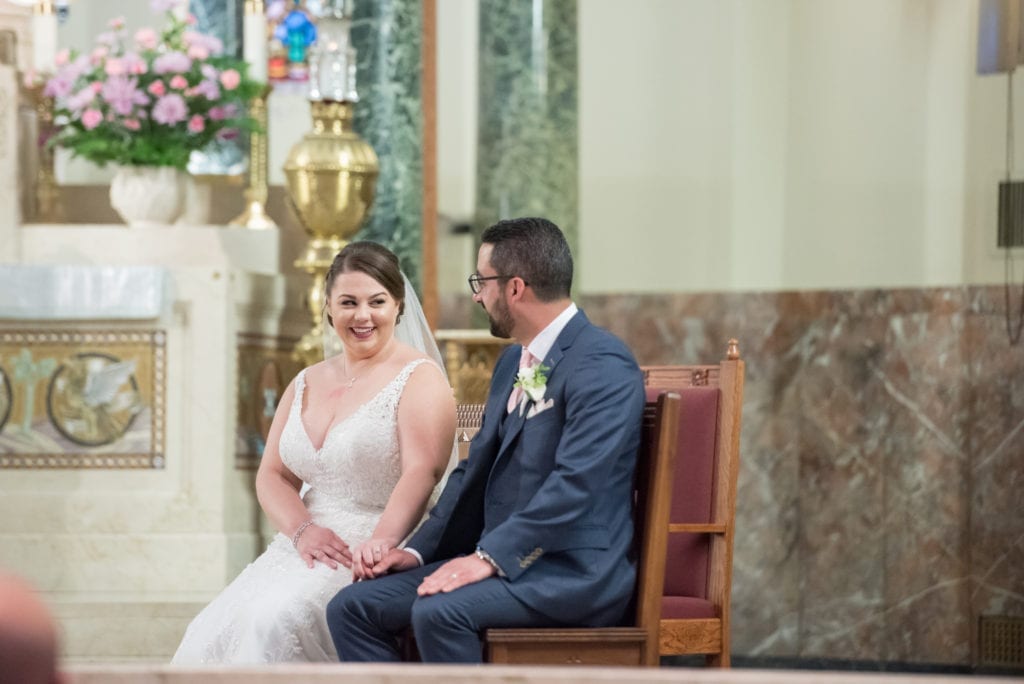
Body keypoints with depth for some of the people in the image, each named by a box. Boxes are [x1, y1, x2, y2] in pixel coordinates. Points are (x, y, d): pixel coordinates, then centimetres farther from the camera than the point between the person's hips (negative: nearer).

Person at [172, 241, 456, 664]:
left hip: (376, 559, -6)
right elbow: (273, 476, 15)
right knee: (210, 634, -20)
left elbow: (421, 472, -16)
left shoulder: (419, 378, -1)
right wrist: (303, 530, -8)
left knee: (273, 620, -32)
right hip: (308, 548, 6)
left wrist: (379, 541, -33)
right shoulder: (306, 385, 19)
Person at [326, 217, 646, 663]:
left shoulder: (602, 365, -13)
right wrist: (420, 550, 7)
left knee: (438, 612, -33)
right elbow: (476, 471, 20)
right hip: (500, 558, 9)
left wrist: (488, 557, -25)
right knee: (352, 609, -4)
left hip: (573, 572, -9)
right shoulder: (513, 362, 18)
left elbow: (574, 485, -23)